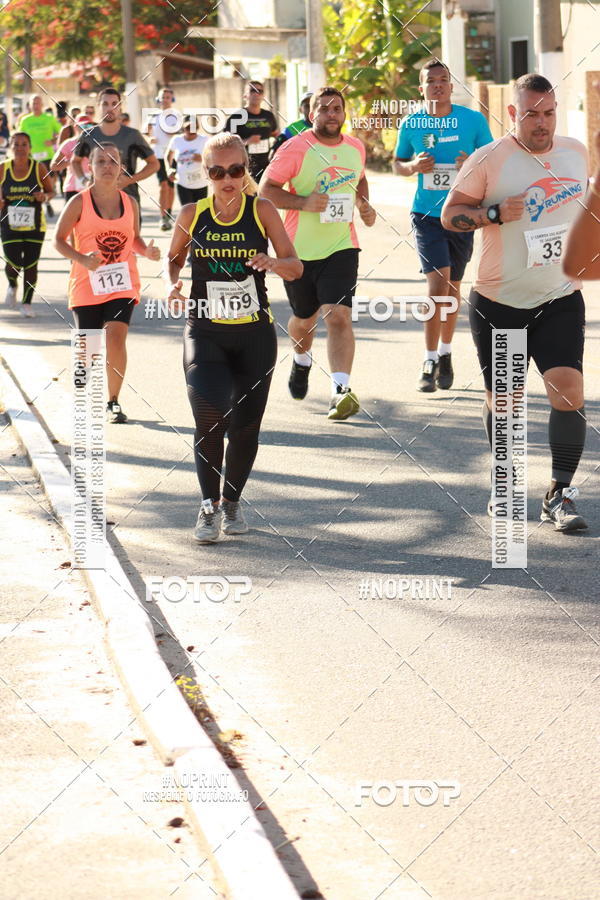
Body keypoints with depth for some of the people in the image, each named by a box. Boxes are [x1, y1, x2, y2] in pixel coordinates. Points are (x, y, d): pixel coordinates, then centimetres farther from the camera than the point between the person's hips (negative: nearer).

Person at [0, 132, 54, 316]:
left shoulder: (39, 168, -6)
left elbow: (51, 191, 5)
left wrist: (44, 196, -17)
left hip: (34, 225, 0)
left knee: (31, 265, 2)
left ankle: (27, 303, 17)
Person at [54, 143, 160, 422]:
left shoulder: (130, 203, 4)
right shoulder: (80, 202, -6)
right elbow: (59, 240, -3)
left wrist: (147, 251, -5)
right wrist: (82, 259, -20)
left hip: (122, 284, 1)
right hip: (87, 284, -1)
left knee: (116, 339, -17)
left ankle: (113, 401, -3)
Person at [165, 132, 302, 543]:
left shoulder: (262, 211, -3)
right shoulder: (192, 215, 0)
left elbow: (296, 267, -3)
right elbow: (174, 259, 16)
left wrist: (273, 263, -24)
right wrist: (173, 284, -5)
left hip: (254, 334, 1)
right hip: (205, 333, 0)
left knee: (246, 426, 7)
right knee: (210, 414, -19)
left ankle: (232, 501, 32)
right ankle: (210, 505, -1)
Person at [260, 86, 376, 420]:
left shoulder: (356, 147, 6)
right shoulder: (295, 149, -10)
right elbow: (266, 189, -9)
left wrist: (365, 204, 8)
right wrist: (304, 202, -22)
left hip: (341, 246, 1)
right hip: (299, 250, -1)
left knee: (339, 315, -18)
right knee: (304, 320, 16)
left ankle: (341, 390, -26)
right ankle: (302, 361, 50)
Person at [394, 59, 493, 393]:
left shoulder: (473, 120, -3)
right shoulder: (411, 124, -1)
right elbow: (398, 164, 12)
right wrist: (414, 166, -10)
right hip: (427, 212, -1)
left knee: (453, 286, 14)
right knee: (438, 283, -14)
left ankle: (445, 354, 32)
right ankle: (430, 361, -5)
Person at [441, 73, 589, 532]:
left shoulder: (576, 152, 6)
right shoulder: (489, 159, -9)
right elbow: (450, 213, -5)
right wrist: (496, 213, -20)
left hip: (560, 298, 2)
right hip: (500, 303, -2)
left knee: (568, 389, -14)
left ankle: (560, 493, -3)